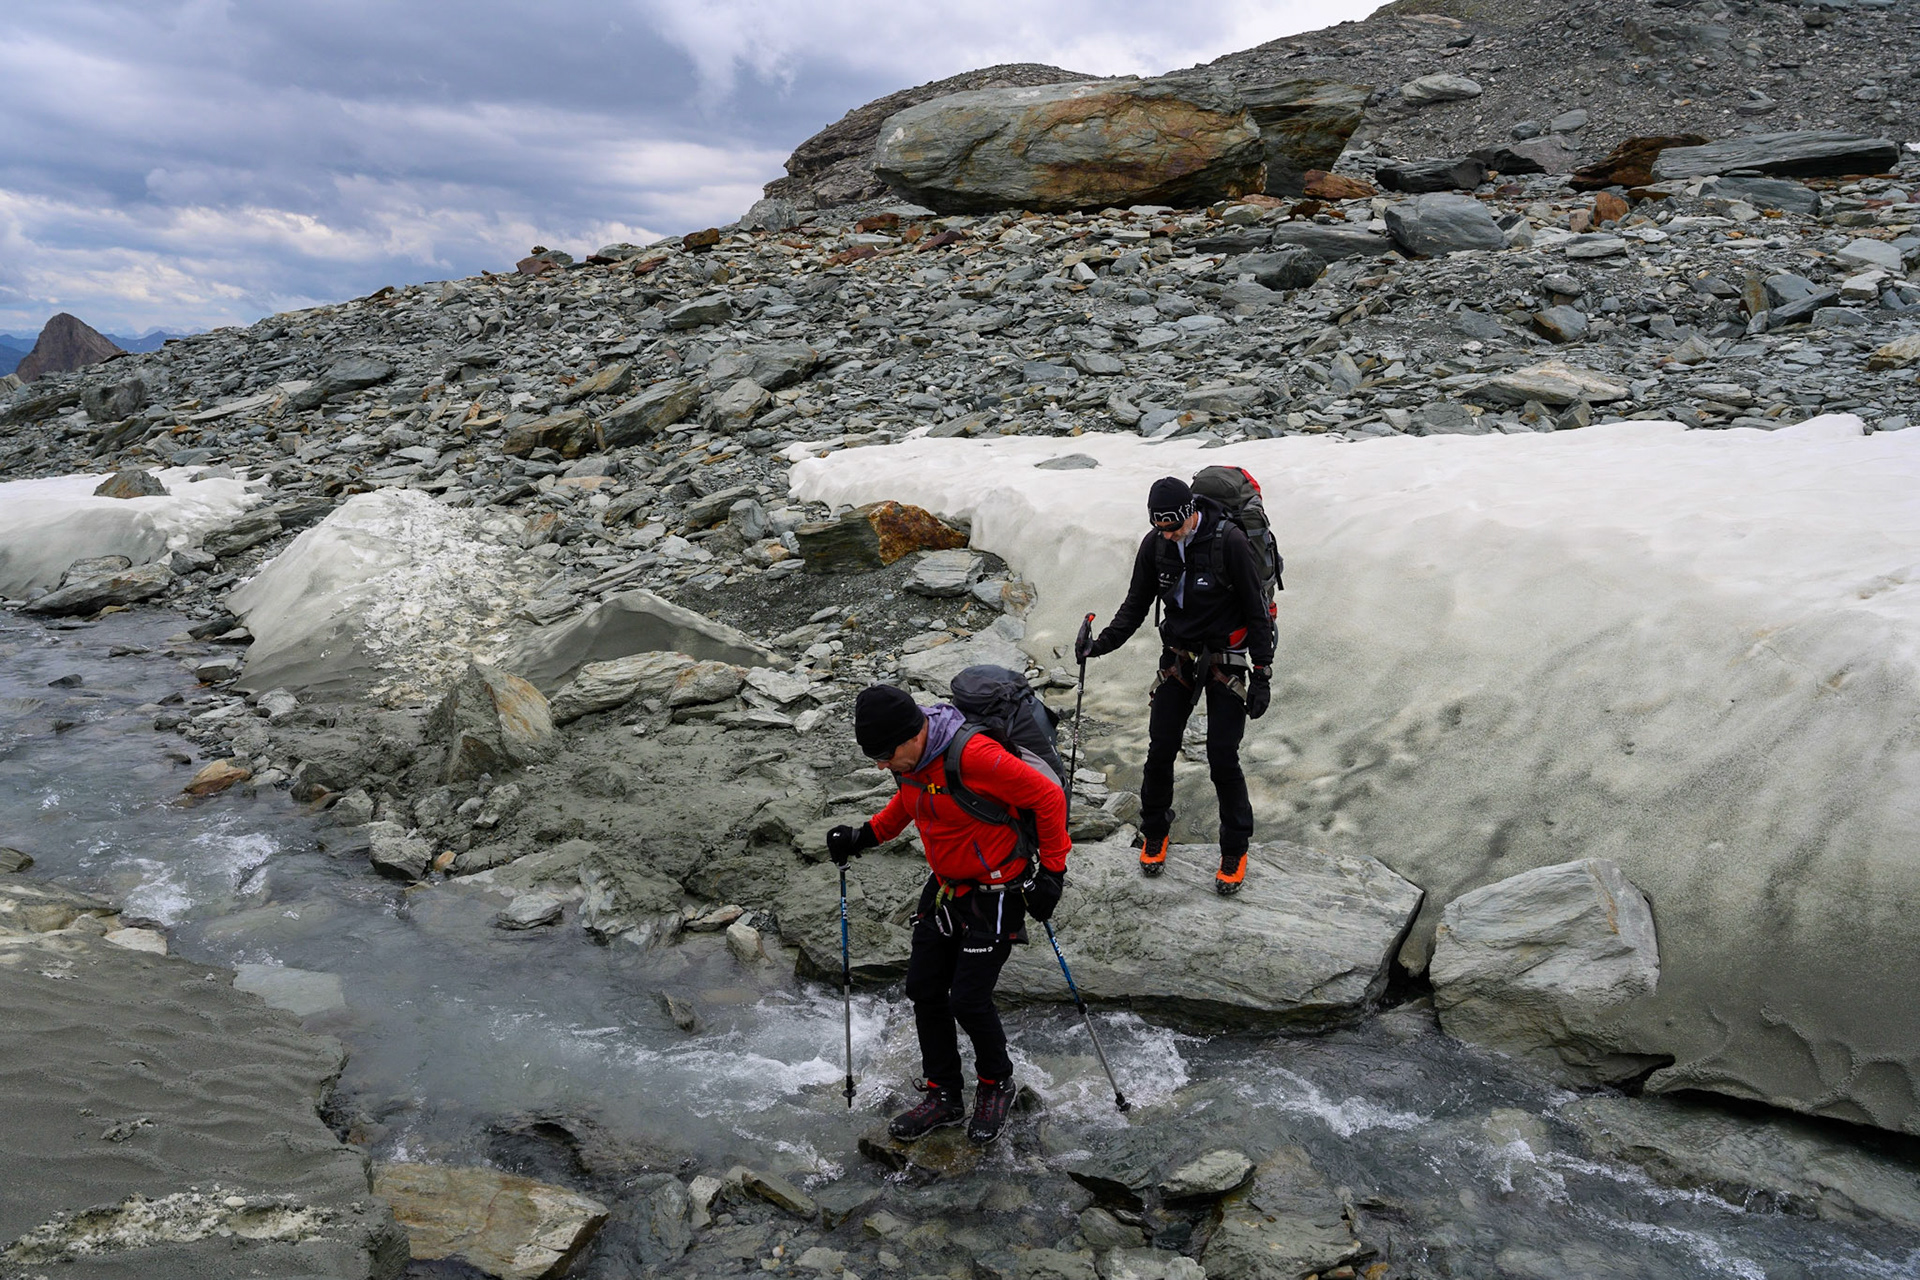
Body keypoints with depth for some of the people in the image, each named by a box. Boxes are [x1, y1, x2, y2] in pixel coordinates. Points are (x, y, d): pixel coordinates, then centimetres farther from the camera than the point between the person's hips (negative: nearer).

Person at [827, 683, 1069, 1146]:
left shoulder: (974, 756, -31)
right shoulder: (910, 757, -6)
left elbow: (1048, 797, -23)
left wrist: (1052, 871, -17)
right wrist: (867, 835, 4)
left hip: (997, 895, -8)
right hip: (944, 889, 8)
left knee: (969, 1001, -5)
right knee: (924, 991, 9)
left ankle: (997, 1085, 25)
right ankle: (943, 1096, 27)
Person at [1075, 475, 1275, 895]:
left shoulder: (1229, 541, -19)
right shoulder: (1155, 545, -5)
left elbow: (1257, 611, -13)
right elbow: (1136, 605, 4)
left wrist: (1262, 675, -13)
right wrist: (1101, 643, -12)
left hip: (1226, 662, -4)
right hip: (1178, 658, 4)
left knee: (1222, 759, -4)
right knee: (1160, 752, 4)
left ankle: (1235, 850, 14)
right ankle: (1154, 834, 26)